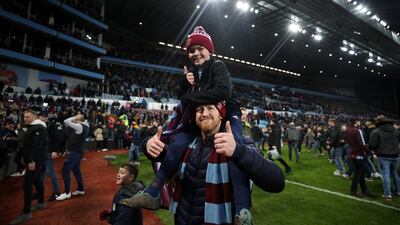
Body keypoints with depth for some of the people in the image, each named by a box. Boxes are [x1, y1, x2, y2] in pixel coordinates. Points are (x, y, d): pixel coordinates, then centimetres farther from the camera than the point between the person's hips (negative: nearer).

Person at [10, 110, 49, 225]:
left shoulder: (38, 128, -17)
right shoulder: (33, 128, 17)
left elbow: (37, 146, -25)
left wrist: (32, 161, -28)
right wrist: (31, 160, 18)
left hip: (36, 160, -10)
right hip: (37, 159, 10)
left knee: (27, 184, -8)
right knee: (37, 181, 18)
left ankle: (26, 212, -1)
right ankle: (41, 202, 30)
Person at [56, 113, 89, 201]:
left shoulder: (79, 126, -19)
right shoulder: (84, 126, 8)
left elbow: (66, 121, -22)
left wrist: (75, 118, -10)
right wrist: (75, 119, 7)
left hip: (75, 152, -10)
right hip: (78, 151, 10)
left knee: (65, 170, -6)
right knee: (76, 170, 18)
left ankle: (67, 192, 1)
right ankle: (80, 189, 26)